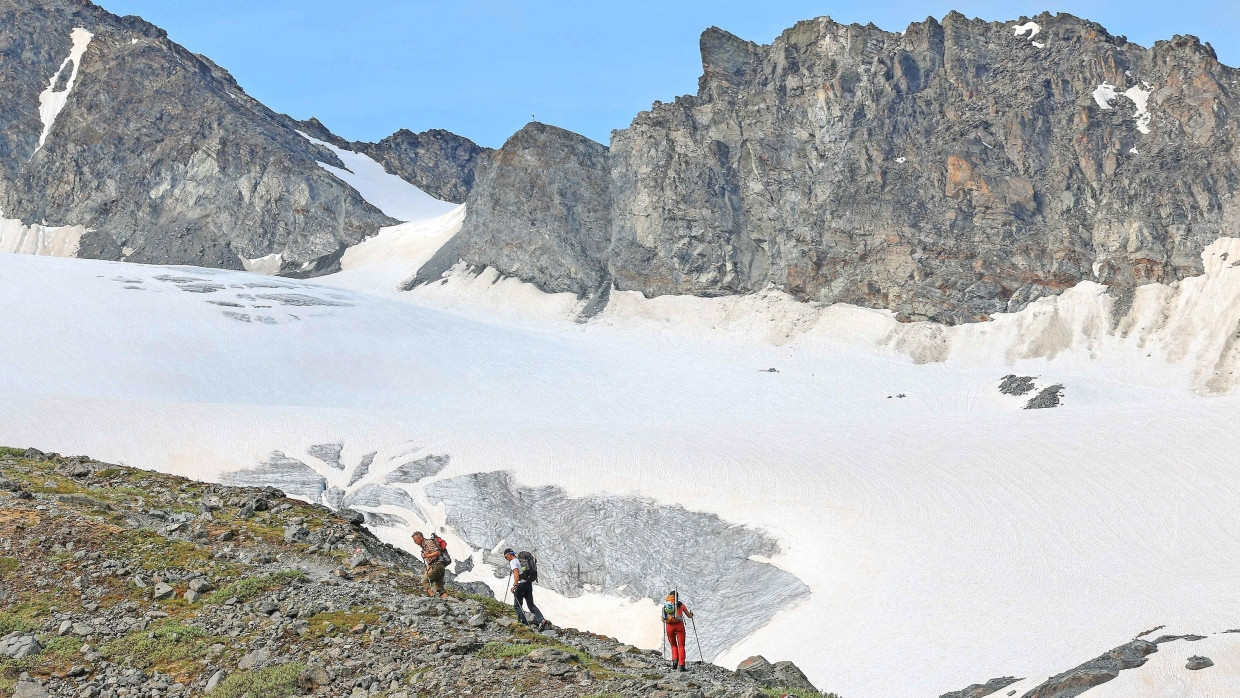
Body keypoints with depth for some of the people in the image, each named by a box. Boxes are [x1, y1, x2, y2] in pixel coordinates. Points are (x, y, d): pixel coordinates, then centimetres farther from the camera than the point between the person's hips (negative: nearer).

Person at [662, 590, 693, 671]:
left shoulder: (665, 605, 9)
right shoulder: (680, 604, 6)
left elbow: (663, 619, 12)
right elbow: (689, 616, 13)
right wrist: (691, 614, 37)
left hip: (669, 626, 2)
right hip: (679, 625, -2)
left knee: (673, 645, 20)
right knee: (681, 646, 4)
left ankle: (675, 659, -3)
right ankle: (681, 665, -6)